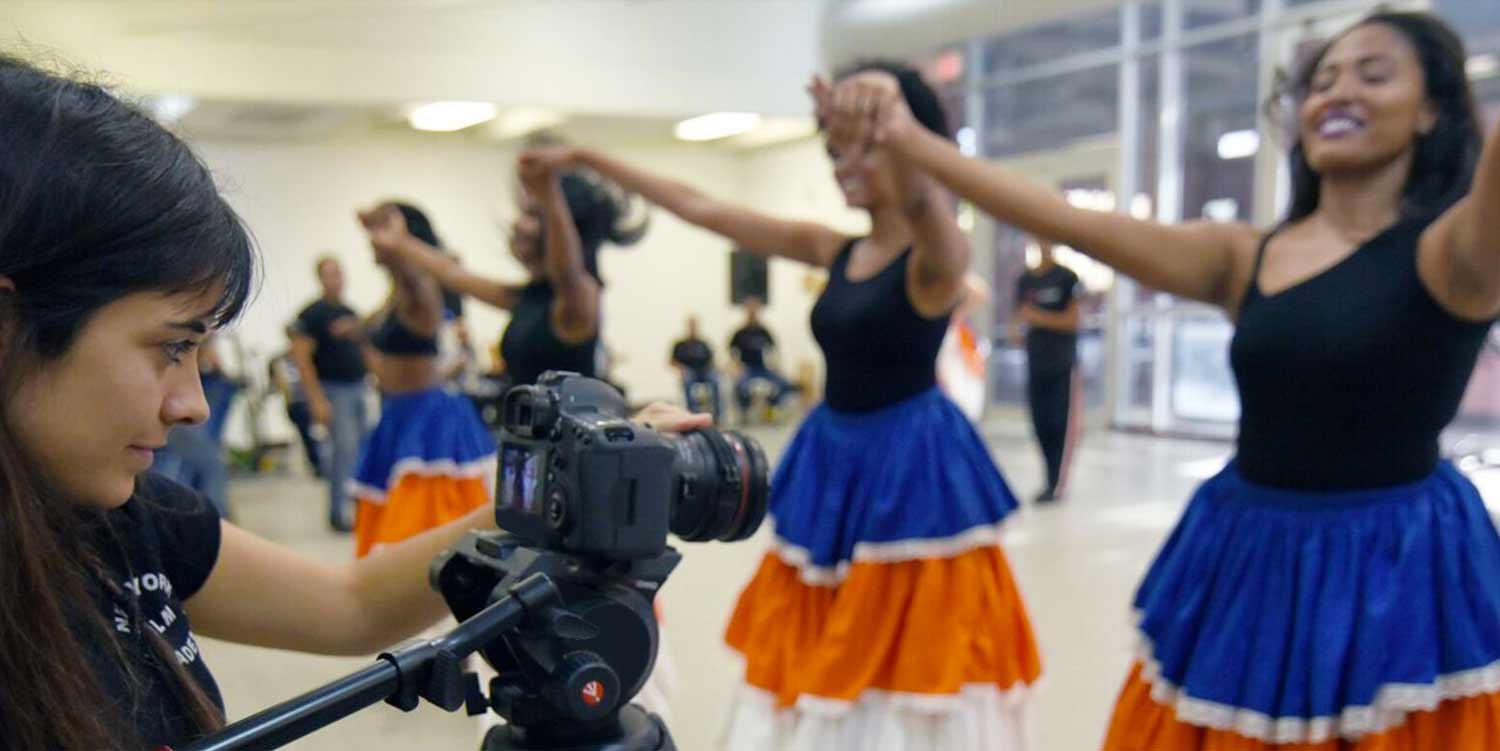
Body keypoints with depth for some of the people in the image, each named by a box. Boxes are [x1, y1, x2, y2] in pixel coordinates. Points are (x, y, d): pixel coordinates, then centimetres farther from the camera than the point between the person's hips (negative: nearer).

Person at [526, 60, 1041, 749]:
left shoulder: (938, 254, -11)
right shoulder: (834, 250, 7)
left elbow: (918, 200, -36)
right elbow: (702, 210, 8)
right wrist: (587, 158, 9)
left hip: (910, 470, -7)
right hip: (833, 464, 7)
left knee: (907, 661, 3)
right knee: (822, 663, 15)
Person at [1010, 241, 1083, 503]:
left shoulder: (1067, 278, -5)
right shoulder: (1024, 280, 10)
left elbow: (1072, 320, -8)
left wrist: (1038, 316, -17)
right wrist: (1016, 327, -6)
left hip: (1062, 362, -5)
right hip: (1035, 361, 5)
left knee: (1060, 423, -4)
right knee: (1040, 423, 5)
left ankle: (1056, 484, 0)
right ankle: (1052, 479, 17)